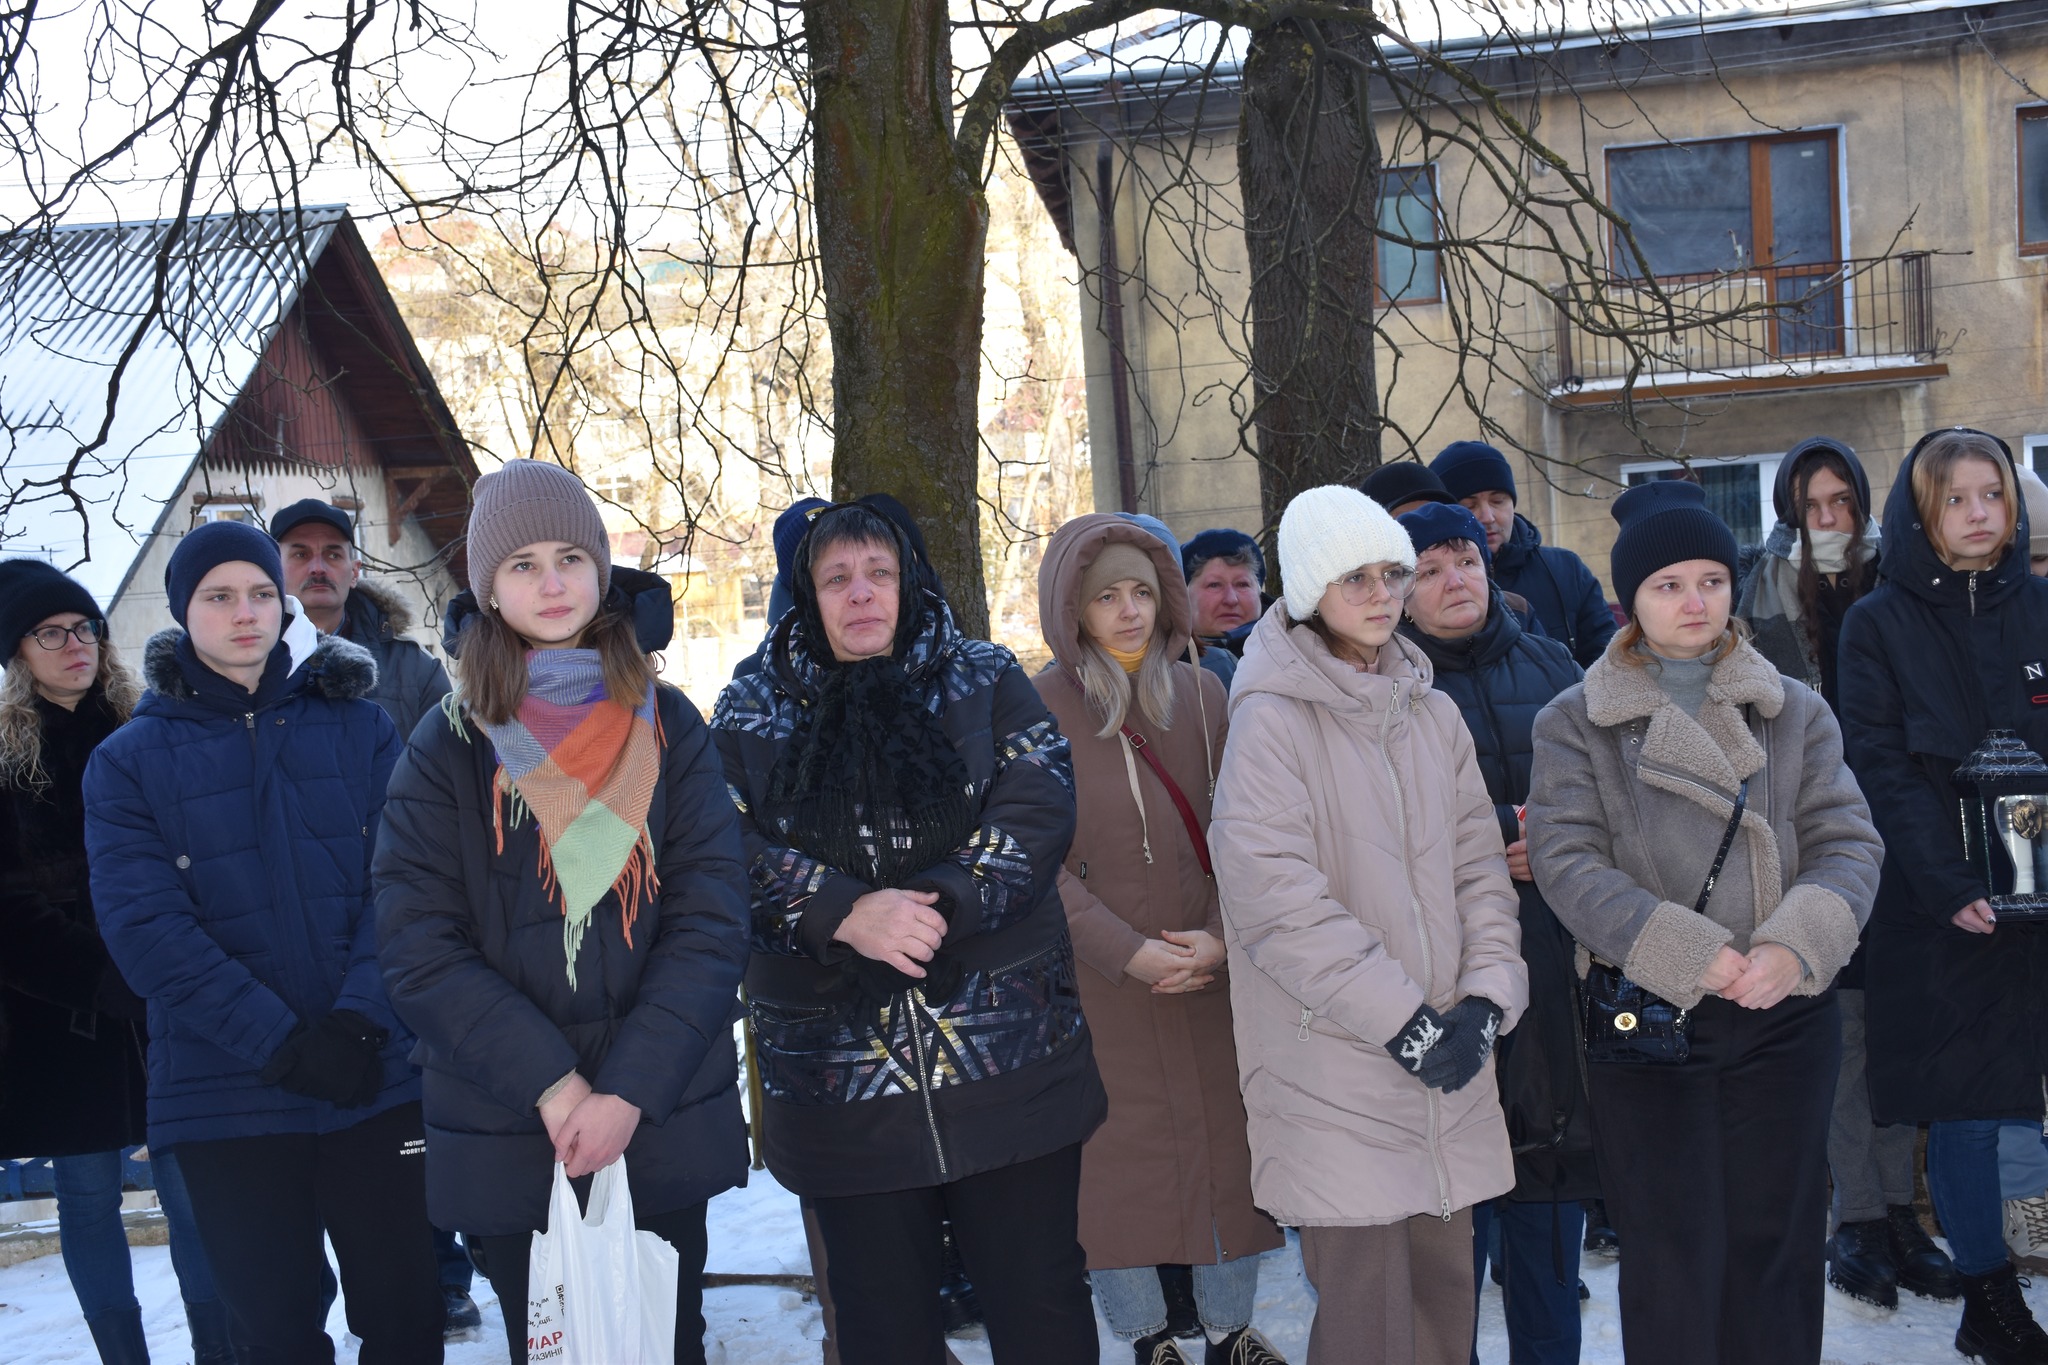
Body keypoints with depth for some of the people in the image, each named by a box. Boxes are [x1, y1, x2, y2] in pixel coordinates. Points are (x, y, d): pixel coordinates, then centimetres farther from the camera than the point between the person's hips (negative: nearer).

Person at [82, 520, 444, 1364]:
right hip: (228, 1100, 0)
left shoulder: (358, 729, 6)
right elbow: (146, 926, -8)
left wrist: (358, 1024, -17)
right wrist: (282, 1044, -17)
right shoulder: (128, 761, 3)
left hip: (377, 1078, 1)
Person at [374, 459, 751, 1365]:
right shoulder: (446, 751, -1)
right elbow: (419, 950, -7)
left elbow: (710, 923, -5)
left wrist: (630, 1089, -16)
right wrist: (551, 1084, -16)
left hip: (663, 1131, 1)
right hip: (507, 1145, -1)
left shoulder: (668, 729, 1)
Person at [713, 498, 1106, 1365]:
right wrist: (847, 914, -19)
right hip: (840, 1079, 1)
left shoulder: (986, 681, 6)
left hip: (1006, 1055, 0)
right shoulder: (750, 710, 7)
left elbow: (1038, 811, -6)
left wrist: (940, 906, -20)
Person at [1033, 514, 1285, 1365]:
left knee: (1225, 1143, 8)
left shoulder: (1201, 696, 6)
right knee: (1115, 1156, 3)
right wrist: (1128, 951, -15)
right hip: (1096, 978, -3)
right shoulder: (1038, 709, -5)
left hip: (1207, 968, 3)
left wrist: (1222, 936, -11)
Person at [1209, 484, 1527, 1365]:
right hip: (1337, 1076, -6)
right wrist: (1401, 1018, -16)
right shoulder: (1272, 720, -9)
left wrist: (1484, 997, -3)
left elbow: (1479, 865, 12)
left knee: (1445, 1294, 11)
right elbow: (1275, 901, -16)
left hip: (1445, 1060, 6)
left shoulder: (1432, 713, 12)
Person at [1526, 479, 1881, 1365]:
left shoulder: (1795, 711, 9)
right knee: (1674, 1259, 2)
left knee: (1775, 1247, 9)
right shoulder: (1575, 723, 1)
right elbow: (1567, 861, -9)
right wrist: (1690, 954, -20)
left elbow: (1847, 842, 1)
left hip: (1784, 1016, 2)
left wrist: (1798, 942, -18)